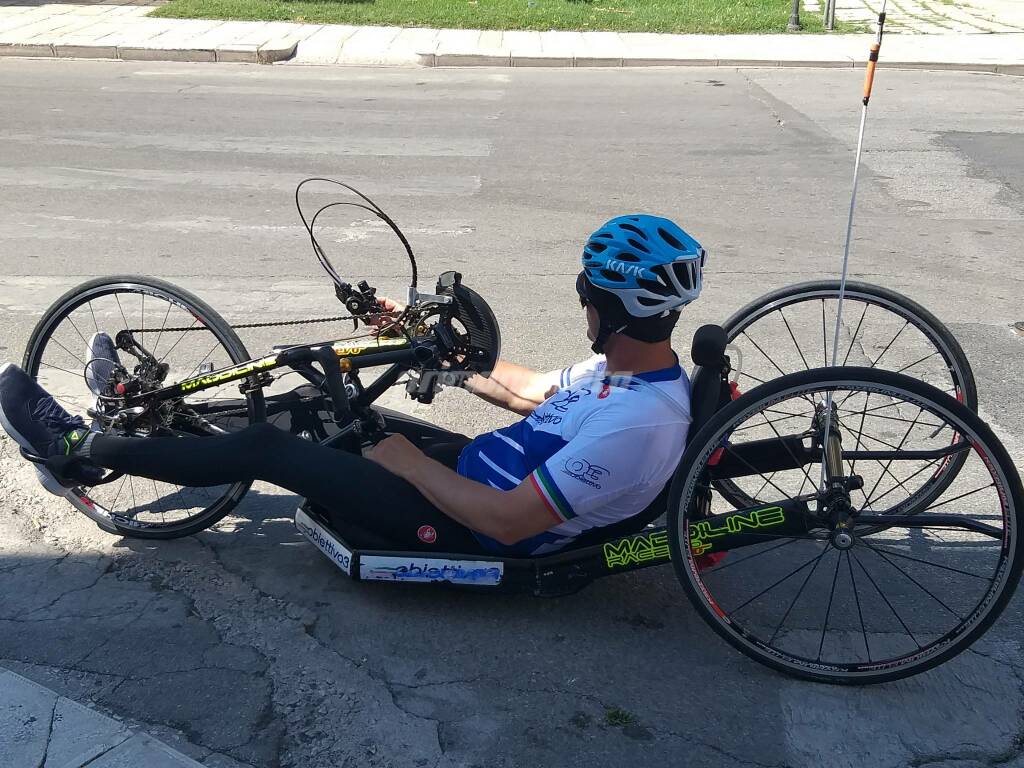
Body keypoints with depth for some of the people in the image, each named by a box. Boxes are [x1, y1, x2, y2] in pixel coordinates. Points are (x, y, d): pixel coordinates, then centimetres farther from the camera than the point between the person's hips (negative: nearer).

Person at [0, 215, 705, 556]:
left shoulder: (636, 423, -31)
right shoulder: (637, 363, 0)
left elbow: (506, 521, -31)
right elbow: (528, 391, 14)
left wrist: (409, 461, -19)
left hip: (465, 530, -9)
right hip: (470, 464, 9)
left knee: (265, 448, -8)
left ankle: (84, 450, 9)